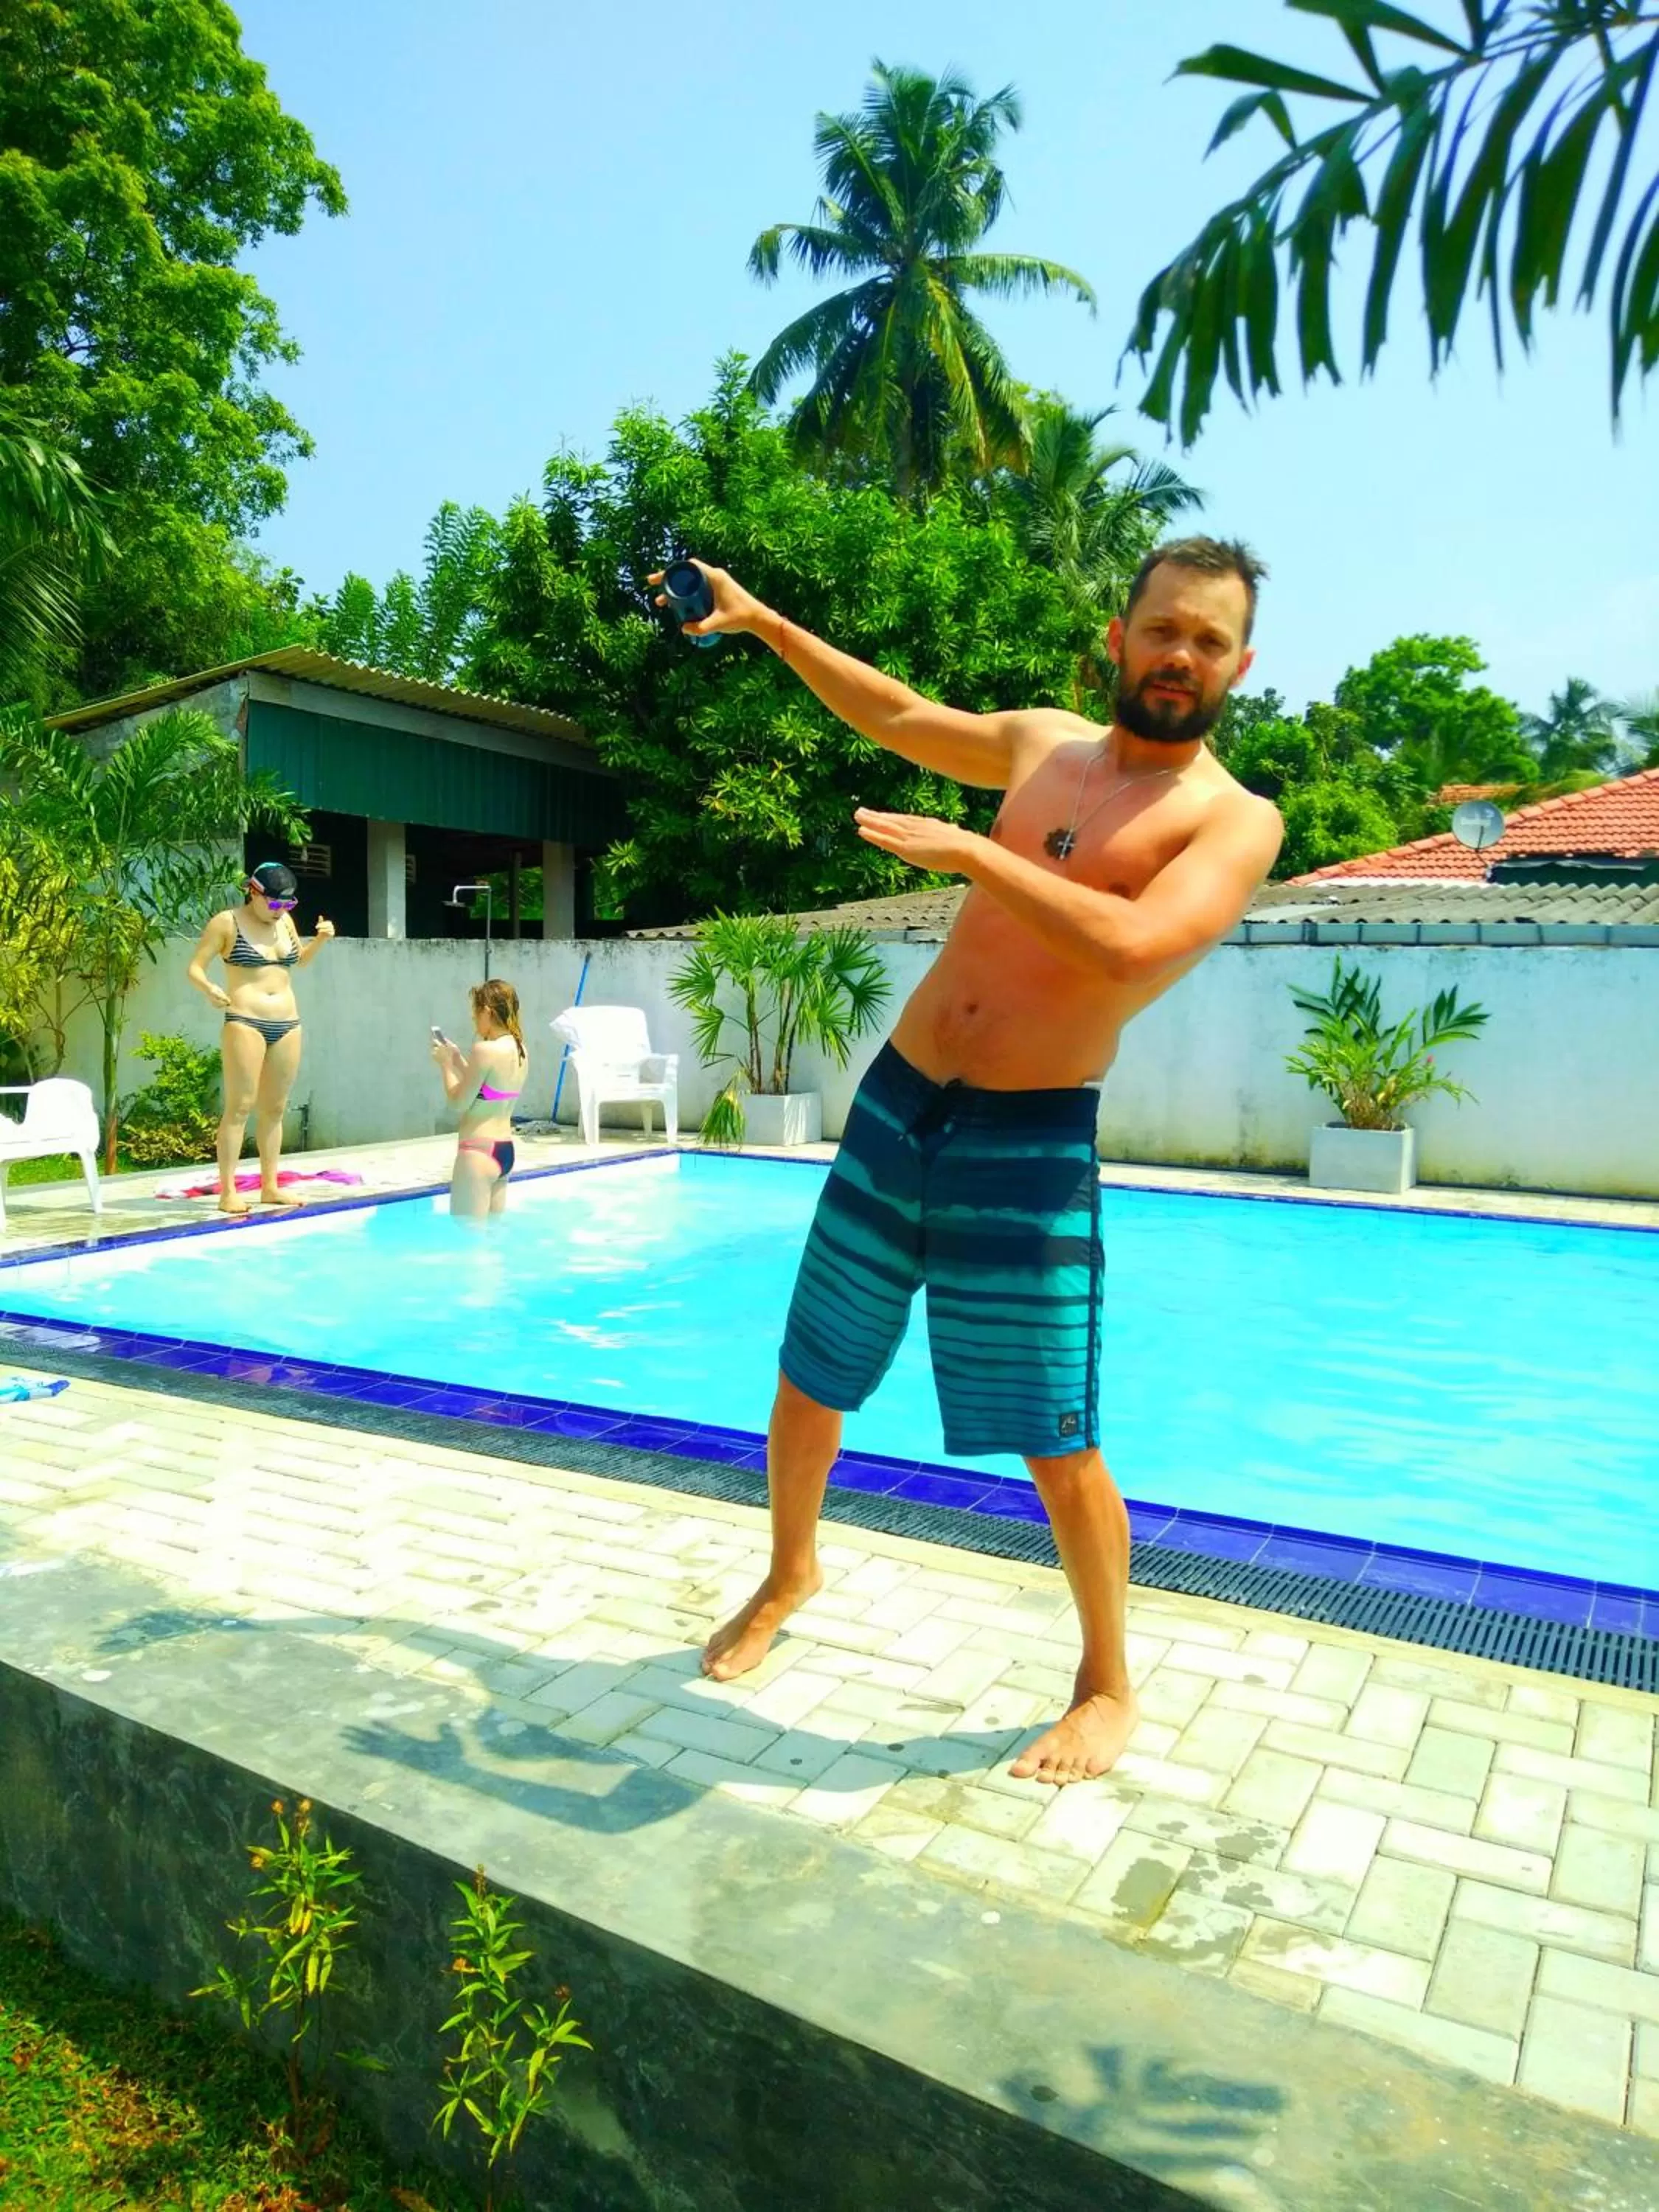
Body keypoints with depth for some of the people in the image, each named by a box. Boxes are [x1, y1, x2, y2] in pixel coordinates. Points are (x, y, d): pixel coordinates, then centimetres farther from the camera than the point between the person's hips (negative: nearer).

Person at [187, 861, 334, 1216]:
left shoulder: (284, 920, 12)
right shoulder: (227, 923, -4)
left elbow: (302, 960, 28)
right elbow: (194, 967, -4)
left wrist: (320, 939, 9)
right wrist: (210, 989, -25)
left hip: (287, 1025, 6)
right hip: (245, 1023, -6)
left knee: (274, 1108, 9)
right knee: (240, 1107, -8)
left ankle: (270, 1187, 16)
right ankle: (228, 1192, -6)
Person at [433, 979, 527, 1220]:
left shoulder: (485, 1050, -18)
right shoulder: (520, 1050, 8)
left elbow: (460, 1102, -13)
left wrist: (446, 1064, 0)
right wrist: (457, 1058, 19)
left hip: (479, 1151, -9)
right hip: (505, 1149, 9)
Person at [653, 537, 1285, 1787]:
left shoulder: (1235, 820, -6)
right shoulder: (1046, 744, 12)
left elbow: (1133, 949, -25)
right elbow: (898, 717, 27)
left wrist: (973, 853, -19)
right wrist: (766, 622, 27)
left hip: (1031, 1144, -5)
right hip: (896, 1105, 6)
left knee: (1061, 1450, -2)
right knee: (807, 1389, 15)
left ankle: (1108, 1687, 25)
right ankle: (792, 1572, 43)